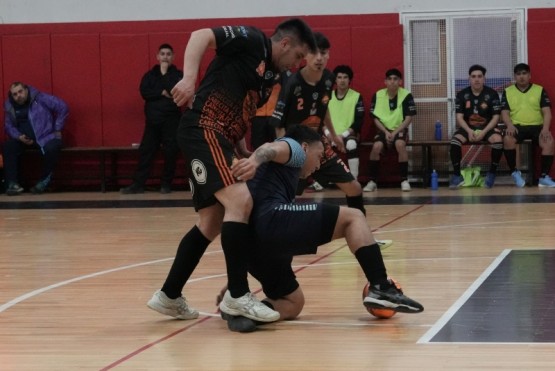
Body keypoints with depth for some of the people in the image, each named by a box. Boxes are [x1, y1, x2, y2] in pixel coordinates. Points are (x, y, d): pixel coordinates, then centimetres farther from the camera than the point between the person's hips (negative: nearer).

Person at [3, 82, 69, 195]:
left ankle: (44, 180, -14)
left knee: (51, 148, -36)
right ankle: (12, 183, -20)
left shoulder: (40, 98, -11)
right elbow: (8, 126, 13)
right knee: (8, 146, -22)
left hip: (45, 136, -4)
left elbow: (62, 107, -10)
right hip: (23, 138, 4)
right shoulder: (10, 106, 2)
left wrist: (57, 129, -8)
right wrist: (19, 136, -9)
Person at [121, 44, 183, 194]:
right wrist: (162, 93, -11)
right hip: (153, 120, 3)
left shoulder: (178, 74, 2)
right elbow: (144, 92, -3)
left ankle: (166, 184, 11)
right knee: (146, 151, 2)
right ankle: (138, 184, 4)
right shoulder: (150, 75, 11)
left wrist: (164, 73, -11)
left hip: (171, 120, -3)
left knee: (170, 152, -1)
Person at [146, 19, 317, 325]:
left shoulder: (271, 77, 20)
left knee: (212, 222, 14)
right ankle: (237, 295, -20)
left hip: (221, 139, 10)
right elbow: (201, 35, -14)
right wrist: (189, 78, -29)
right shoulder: (252, 40, -3)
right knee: (240, 201, -22)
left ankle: (169, 296, 23)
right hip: (203, 130, -10)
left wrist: (246, 157, 5)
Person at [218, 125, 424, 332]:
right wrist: (252, 162, -34)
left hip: (252, 242, 9)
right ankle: (382, 288, -14)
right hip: (271, 218, -9)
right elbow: (271, 149, -10)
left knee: (292, 305, 21)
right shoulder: (293, 148, 16)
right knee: (353, 217, 0)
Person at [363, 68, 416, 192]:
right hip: (384, 130, 2)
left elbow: (408, 118, -8)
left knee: (400, 144, -34)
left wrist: (395, 132, -17)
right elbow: (375, 118, 2)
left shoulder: (406, 95, -8)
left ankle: (404, 180, -23)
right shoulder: (378, 95, -2)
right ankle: (372, 181, -17)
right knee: (376, 146, -29)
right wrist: (386, 132, -13)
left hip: (400, 130, -2)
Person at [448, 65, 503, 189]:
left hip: (487, 127, -1)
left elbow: (496, 117, -6)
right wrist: (469, 131, -22)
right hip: (468, 128, 1)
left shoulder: (492, 94, -5)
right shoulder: (462, 95, -1)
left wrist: (484, 132, -20)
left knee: (498, 140, -34)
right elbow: (459, 117, -4)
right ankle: (456, 174, -19)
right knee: (454, 140, -31)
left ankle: (492, 173, -15)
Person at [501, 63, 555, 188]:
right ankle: (514, 172, -16)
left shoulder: (540, 90, 11)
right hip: (517, 126, 0)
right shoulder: (507, 92, 13)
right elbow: (505, 112, 6)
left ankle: (544, 176, -23)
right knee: (507, 139, -35)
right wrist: (510, 125, -16)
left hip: (537, 126, 0)